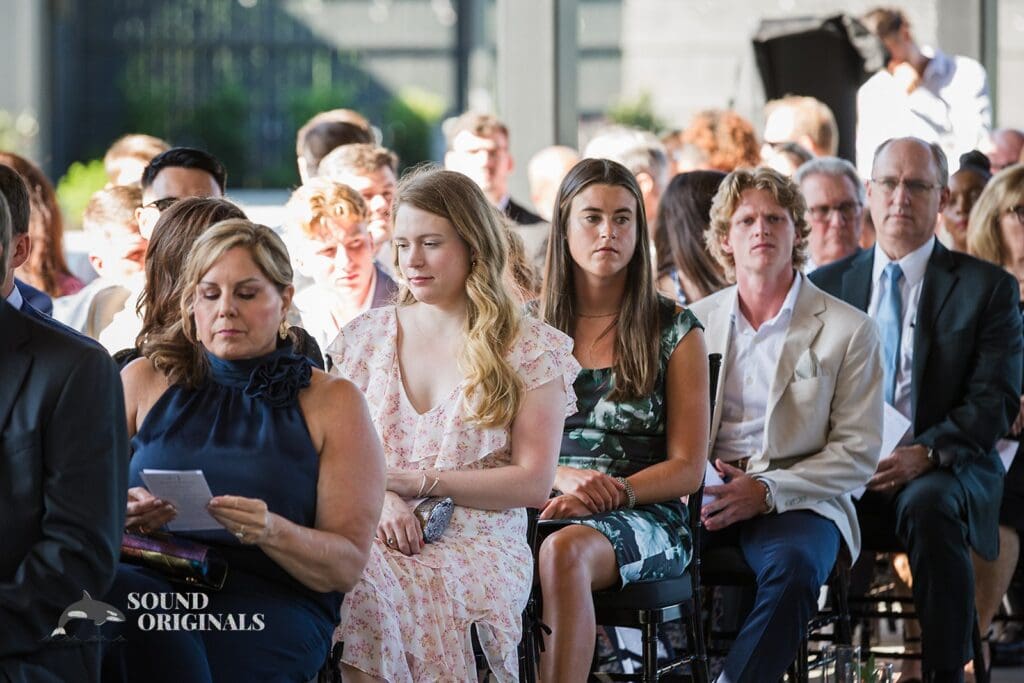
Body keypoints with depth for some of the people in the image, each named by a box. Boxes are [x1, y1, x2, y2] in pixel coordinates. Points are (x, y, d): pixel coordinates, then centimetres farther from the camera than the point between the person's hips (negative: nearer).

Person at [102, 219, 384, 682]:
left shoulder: (332, 402, 11)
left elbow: (347, 566, 5)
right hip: (143, 578, 2)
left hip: (268, 602, -2)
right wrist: (118, 514, -11)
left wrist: (271, 532, -16)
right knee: (115, 591, -37)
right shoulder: (146, 380, 17)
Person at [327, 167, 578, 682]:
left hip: (478, 539, -2)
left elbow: (534, 484, 1)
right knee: (357, 587, -37)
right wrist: (378, 498, -9)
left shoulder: (530, 349, 6)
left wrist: (415, 480, -6)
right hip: (376, 537, 2)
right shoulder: (365, 338, 16)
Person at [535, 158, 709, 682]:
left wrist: (608, 495, -14)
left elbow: (688, 468, 2)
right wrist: (565, 477, -9)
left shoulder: (674, 330, 7)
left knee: (564, 551, -39)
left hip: (644, 517, -2)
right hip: (540, 508, 2)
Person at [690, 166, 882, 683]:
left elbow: (858, 453, 0)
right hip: (702, 499, 3)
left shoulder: (850, 331, 4)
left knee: (793, 567, -37)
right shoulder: (696, 321, 15)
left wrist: (766, 491, -13)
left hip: (796, 500, -2)